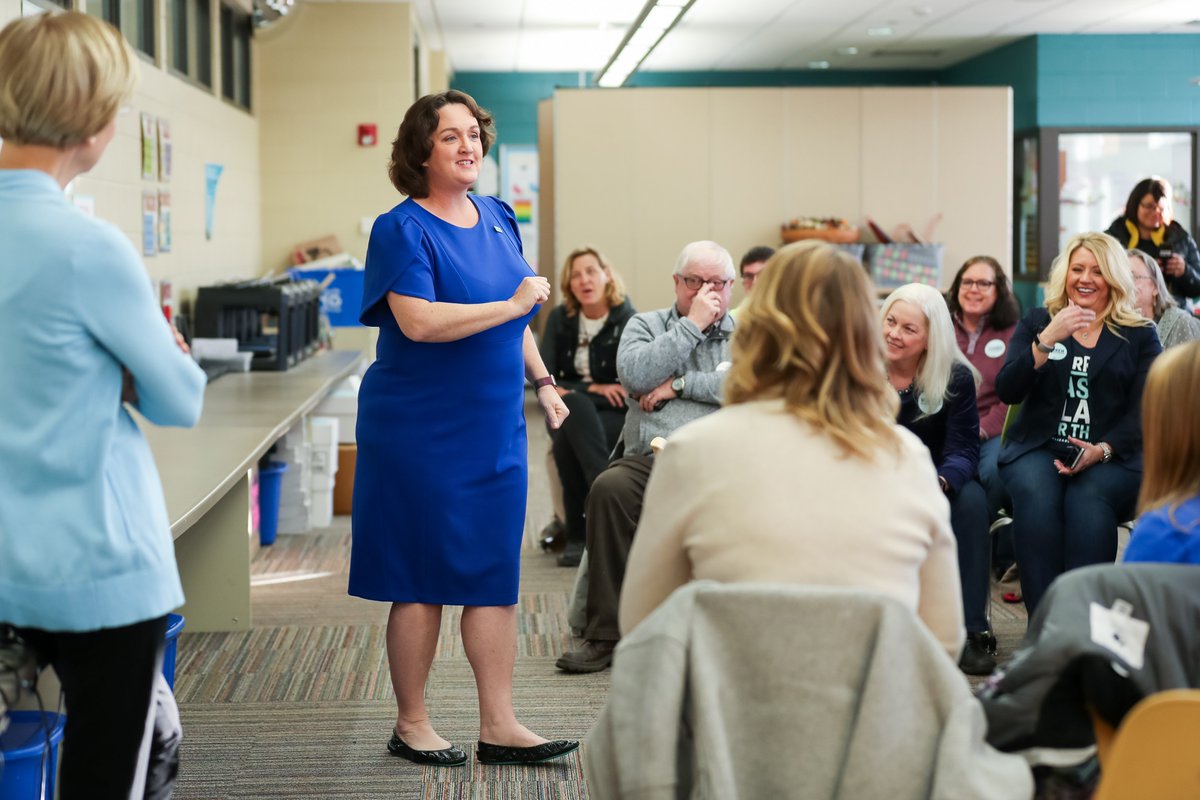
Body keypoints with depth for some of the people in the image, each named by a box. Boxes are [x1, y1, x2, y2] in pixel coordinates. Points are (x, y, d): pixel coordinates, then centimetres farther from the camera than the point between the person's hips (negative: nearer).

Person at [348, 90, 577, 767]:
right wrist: (513, 304, -22)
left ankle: (499, 726, 14)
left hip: (495, 427, 7)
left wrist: (542, 380, 16)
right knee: (423, 581, 3)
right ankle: (412, 725, 17)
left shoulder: (497, 217, 11)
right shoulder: (403, 229, -11)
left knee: (495, 577, 7)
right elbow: (419, 321, -25)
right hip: (422, 432, -6)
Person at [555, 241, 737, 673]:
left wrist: (679, 384, -2)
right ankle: (605, 634, -25)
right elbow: (635, 376, -3)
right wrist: (691, 325, -2)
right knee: (609, 488, -32)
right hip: (651, 458, 1)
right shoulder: (646, 325, 19)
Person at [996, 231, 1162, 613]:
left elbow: (1142, 412, 3)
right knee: (1036, 496, -33)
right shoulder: (1036, 323, 16)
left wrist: (1102, 450, -16)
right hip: (1037, 448, 1)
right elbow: (1007, 392, 2)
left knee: (1088, 498, -35)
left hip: (1113, 456, -1)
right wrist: (1048, 339, -12)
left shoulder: (1140, 335, 13)